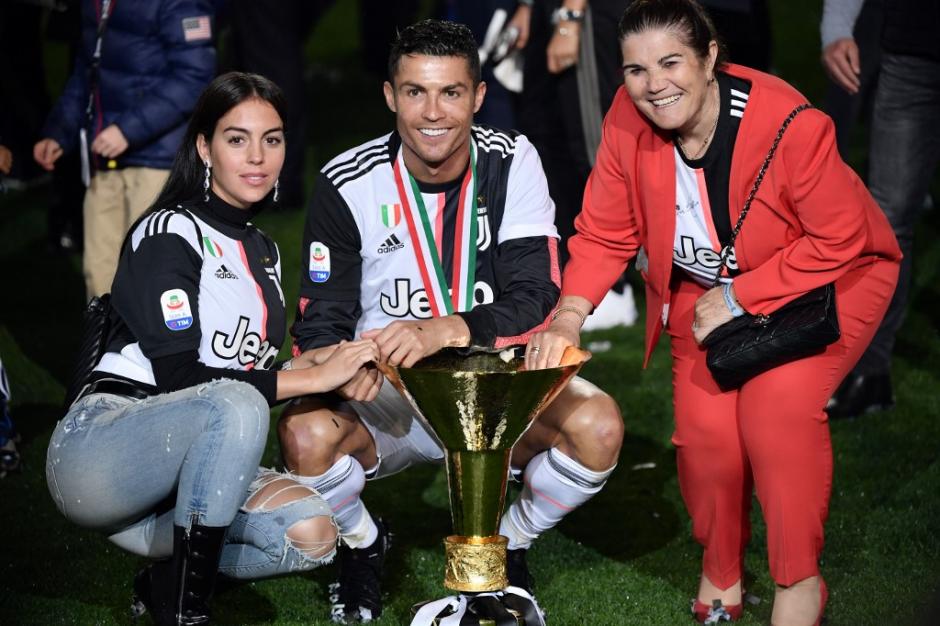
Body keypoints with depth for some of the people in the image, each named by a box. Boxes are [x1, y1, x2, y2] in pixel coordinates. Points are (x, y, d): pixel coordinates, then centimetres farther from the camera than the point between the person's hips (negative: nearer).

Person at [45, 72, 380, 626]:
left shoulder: (264, 252, 18)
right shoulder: (169, 233, -9)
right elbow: (177, 375, -18)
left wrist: (310, 362, -4)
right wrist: (310, 377, -20)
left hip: (184, 468, 7)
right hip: (96, 450, -7)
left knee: (312, 534, -19)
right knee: (235, 406, -37)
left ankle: (167, 579, -1)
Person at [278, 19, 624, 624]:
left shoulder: (512, 163, -8)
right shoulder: (348, 184, -8)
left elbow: (536, 298, -17)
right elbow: (320, 321, -5)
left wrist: (447, 330, -37)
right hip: (387, 393, 0)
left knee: (598, 425, -28)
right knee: (306, 433, -32)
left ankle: (509, 544, 5)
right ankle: (363, 545, 5)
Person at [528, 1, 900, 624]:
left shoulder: (790, 125, -32)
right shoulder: (628, 124, -19)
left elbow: (839, 241, -22)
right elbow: (606, 233, -10)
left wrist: (739, 299, -21)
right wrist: (570, 314, -27)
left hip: (827, 278, -4)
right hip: (706, 286, 4)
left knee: (777, 403, -26)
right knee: (706, 425, -14)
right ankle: (721, 574, 15)